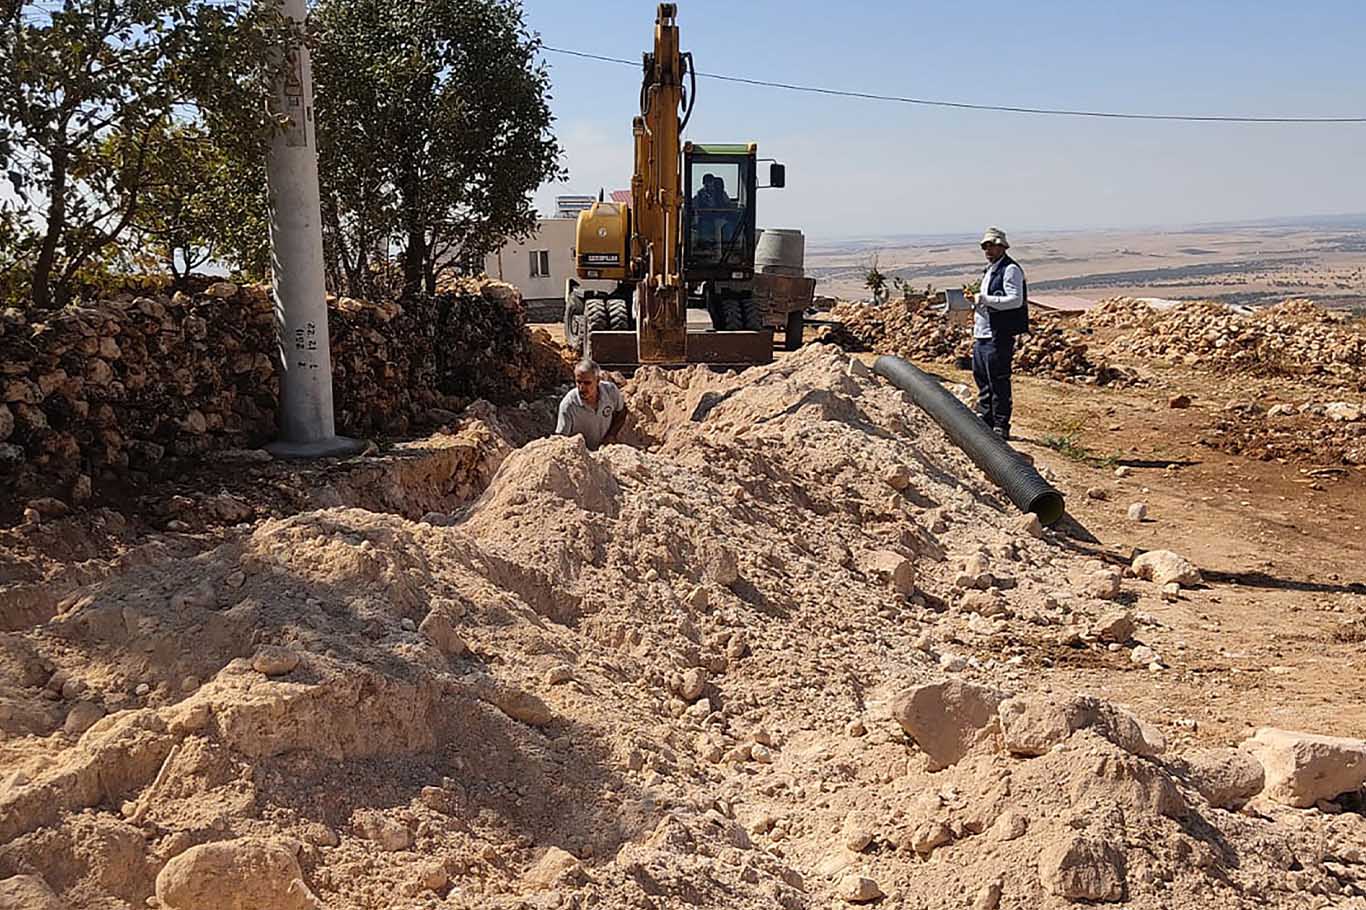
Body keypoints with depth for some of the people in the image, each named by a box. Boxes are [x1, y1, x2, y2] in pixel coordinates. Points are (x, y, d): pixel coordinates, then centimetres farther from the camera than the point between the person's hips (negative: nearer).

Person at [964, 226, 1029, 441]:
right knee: (981, 376, 14)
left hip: (999, 335, -10)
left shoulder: (1011, 269, -9)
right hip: (982, 334, 10)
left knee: (999, 383, -6)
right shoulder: (990, 269, 21)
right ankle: (984, 419, 25)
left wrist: (983, 299, -22)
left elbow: (1015, 300, -20)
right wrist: (975, 300, 11)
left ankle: (1001, 427, 1)